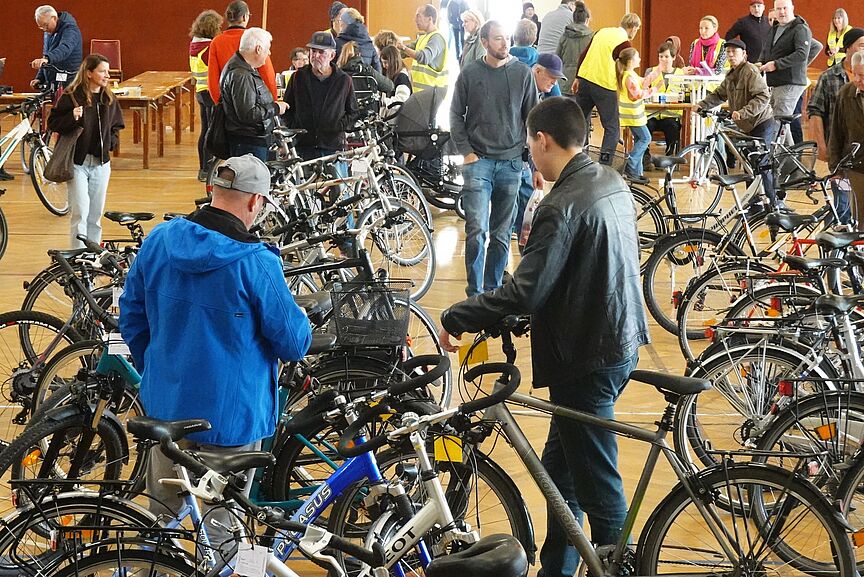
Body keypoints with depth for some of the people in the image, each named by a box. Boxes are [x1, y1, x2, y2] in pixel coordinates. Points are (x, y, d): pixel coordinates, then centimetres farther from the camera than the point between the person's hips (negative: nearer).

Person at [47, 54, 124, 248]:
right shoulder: (70, 97, -10)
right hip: (77, 161, -5)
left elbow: (117, 125, 21)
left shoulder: (109, 99, 7)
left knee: (96, 214, 11)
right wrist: (72, 118, -26)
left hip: (101, 162, 5)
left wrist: (112, 141, 2)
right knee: (80, 212, -9)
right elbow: (52, 124, -9)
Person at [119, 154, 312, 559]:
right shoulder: (257, 263, -21)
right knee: (220, 525, 10)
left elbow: (131, 316, 8)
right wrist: (297, 319, 9)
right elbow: (294, 343, -13)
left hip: (165, 401, 5)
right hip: (230, 413, -5)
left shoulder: (159, 240, -4)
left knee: (161, 512, 22)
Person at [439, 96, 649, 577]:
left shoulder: (562, 206, -22)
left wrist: (456, 318, -16)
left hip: (586, 359, -10)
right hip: (621, 343, 10)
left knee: (598, 484, 0)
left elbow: (524, 292, -26)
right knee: (560, 465, 21)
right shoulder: (614, 183, 6)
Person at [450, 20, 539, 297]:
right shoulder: (470, 73, 1)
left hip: (511, 162, 2)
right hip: (478, 161, -2)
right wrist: (466, 152, -3)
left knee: (501, 234, 7)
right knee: (477, 231, -11)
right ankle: (475, 294, -5)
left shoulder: (522, 73, 3)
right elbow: (456, 115, 8)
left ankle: (493, 290, 18)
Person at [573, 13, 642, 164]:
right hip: (605, 84, -7)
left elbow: (583, 55, 15)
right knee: (612, 128, 1)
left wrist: (577, 78, 20)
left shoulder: (602, 31, 14)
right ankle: (604, 167, -7)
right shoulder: (624, 43, -7)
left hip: (585, 78, 7)